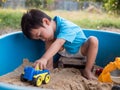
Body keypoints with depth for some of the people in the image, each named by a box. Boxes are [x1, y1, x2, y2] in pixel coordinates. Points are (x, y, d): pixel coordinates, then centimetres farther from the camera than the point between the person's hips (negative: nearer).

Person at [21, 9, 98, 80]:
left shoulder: (66, 27, -38)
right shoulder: (50, 27, -14)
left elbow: (58, 43, -53)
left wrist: (44, 58, -66)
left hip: (80, 50, -5)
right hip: (66, 50, 5)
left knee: (93, 40, -36)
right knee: (49, 40, -16)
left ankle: (87, 70, -28)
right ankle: (50, 66, -10)